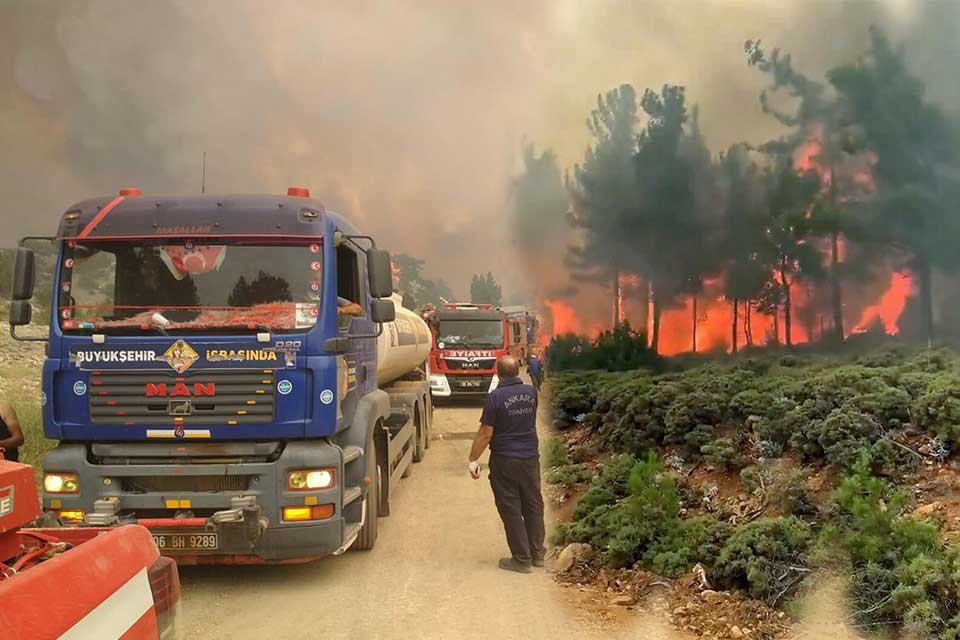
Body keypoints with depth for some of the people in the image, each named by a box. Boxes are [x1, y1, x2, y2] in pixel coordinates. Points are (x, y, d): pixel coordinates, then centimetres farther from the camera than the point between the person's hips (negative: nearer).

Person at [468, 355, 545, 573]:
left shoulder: (496, 397, -16)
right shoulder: (531, 392, 0)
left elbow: (485, 434, -14)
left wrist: (473, 460, -5)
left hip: (505, 461, -5)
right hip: (530, 457, 5)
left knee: (511, 510, 4)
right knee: (533, 505, 15)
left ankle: (522, 559, 8)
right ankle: (537, 553, 24)